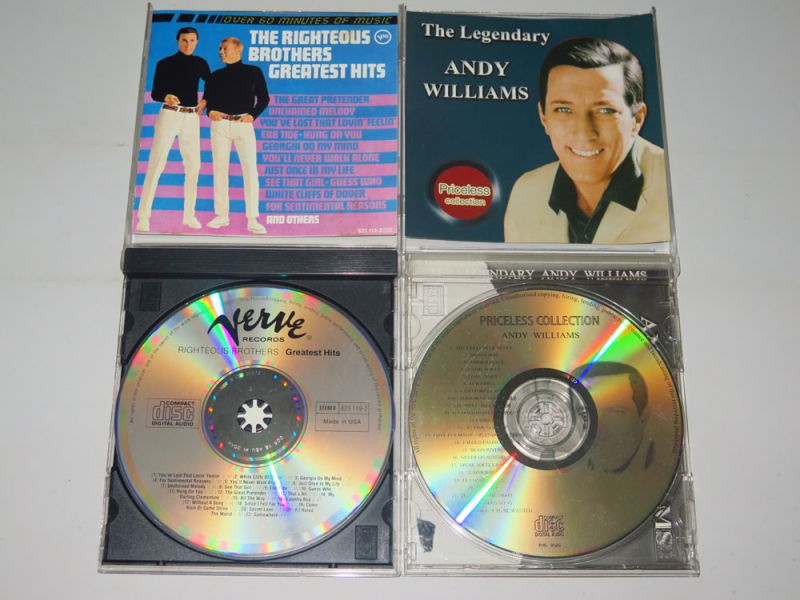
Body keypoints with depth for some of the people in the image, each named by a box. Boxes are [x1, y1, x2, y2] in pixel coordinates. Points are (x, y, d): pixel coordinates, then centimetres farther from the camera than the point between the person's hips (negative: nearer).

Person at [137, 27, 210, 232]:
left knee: (193, 165, 4)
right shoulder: (165, 64, 0)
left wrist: (205, 102, 3)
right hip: (169, 115, -4)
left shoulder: (200, 64, 9)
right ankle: (143, 216, -11)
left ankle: (189, 214, 15)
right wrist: (165, 97, -25)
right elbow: (155, 93, -4)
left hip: (192, 117, 4)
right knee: (156, 164, -9)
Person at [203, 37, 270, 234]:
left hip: (243, 124, -3)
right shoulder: (216, 75, 14)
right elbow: (207, 98, 15)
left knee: (250, 168, -11)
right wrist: (210, 111, -7)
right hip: (220, 124, 3)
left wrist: (253, 114, -9)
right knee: (220, 168, 2)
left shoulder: (253, 72, 8)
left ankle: (252, 219, -11)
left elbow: (263, 98, 6)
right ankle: (222, 216, 10)